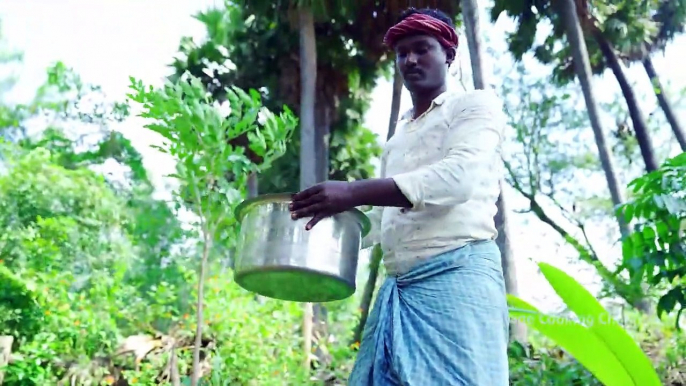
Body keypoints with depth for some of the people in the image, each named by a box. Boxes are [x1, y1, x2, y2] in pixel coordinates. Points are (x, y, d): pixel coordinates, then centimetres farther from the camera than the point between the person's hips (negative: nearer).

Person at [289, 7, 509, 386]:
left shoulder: (476, 104, 5)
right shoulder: (396, 138, 25)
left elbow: (459, 176, -15)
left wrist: (354, 192, -23)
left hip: (457, 275, -6)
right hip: (398, 287, 6)